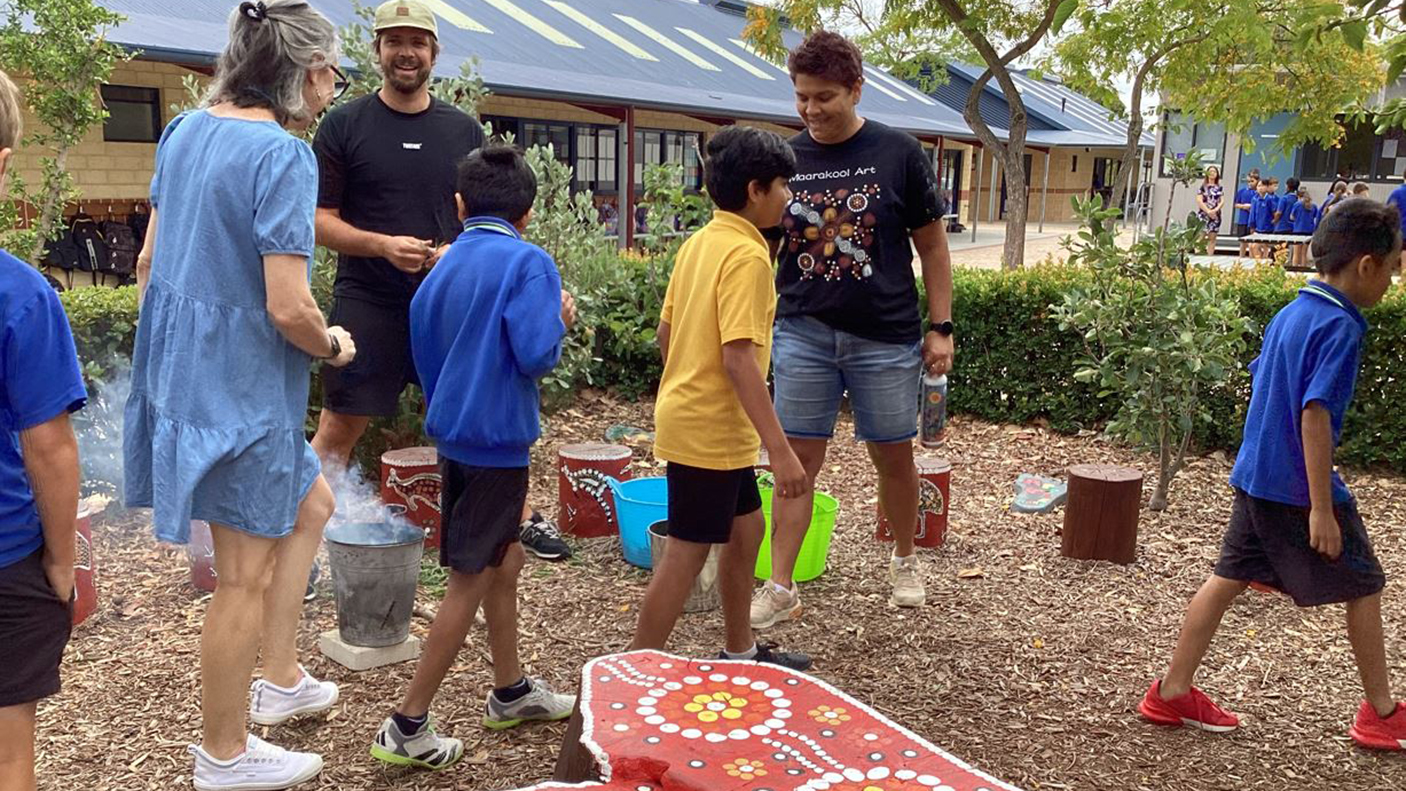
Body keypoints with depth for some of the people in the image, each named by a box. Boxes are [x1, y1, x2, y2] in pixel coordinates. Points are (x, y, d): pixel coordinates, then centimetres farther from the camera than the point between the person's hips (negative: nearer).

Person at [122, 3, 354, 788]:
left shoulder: (186, 130, 6)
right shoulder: (285, 155, -20)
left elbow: (150, 260, 13)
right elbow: (289, 309, -24)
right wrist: (333, 346, -4)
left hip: (181, 365, 9)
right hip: (242, 384, -9)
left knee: (310, 505, 25)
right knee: (246, 576, 6)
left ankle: (280, 679, 34)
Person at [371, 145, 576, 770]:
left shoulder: (442, 269, 7)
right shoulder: (529, 262, -13)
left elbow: (425, 358, 14)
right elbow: (536, 355, -22)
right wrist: (561, 320, -3)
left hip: (453, 432, 8)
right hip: (497, 438, -8)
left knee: (505, 561, 21)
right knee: (471, 581, 2)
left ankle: (510, 690, 36)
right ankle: (407, 726, 8)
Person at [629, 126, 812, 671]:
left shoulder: (699, 243, 8)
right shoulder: (747, 254, -19)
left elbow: (666, 331, 13)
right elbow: (739, 360, -26)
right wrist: (780, 449, -25)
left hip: (692, 416, 10)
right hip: (711, 430, -10)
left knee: (746, 529, 20)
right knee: (687, 554, 0)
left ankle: (739, 652, 34)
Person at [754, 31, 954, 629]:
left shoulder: (898, 154, -4)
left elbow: (931, 245, 2)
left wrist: (940, 327, -2)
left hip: (885, 338, -1)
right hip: (803, 333, 1)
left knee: (893, 456, 12)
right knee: (798, 459, 3)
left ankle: (904, 562, 35)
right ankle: (779, 587, 11)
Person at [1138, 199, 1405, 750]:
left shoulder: (1289, 314, 8)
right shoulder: (1341, 327, -18)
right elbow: (1315, 414, -24)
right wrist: (1322, 509, -22)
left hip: (1253, 477, 8)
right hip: (1300, 488, -8)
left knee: (1229, 578, 11)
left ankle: (1172, 691, 15)